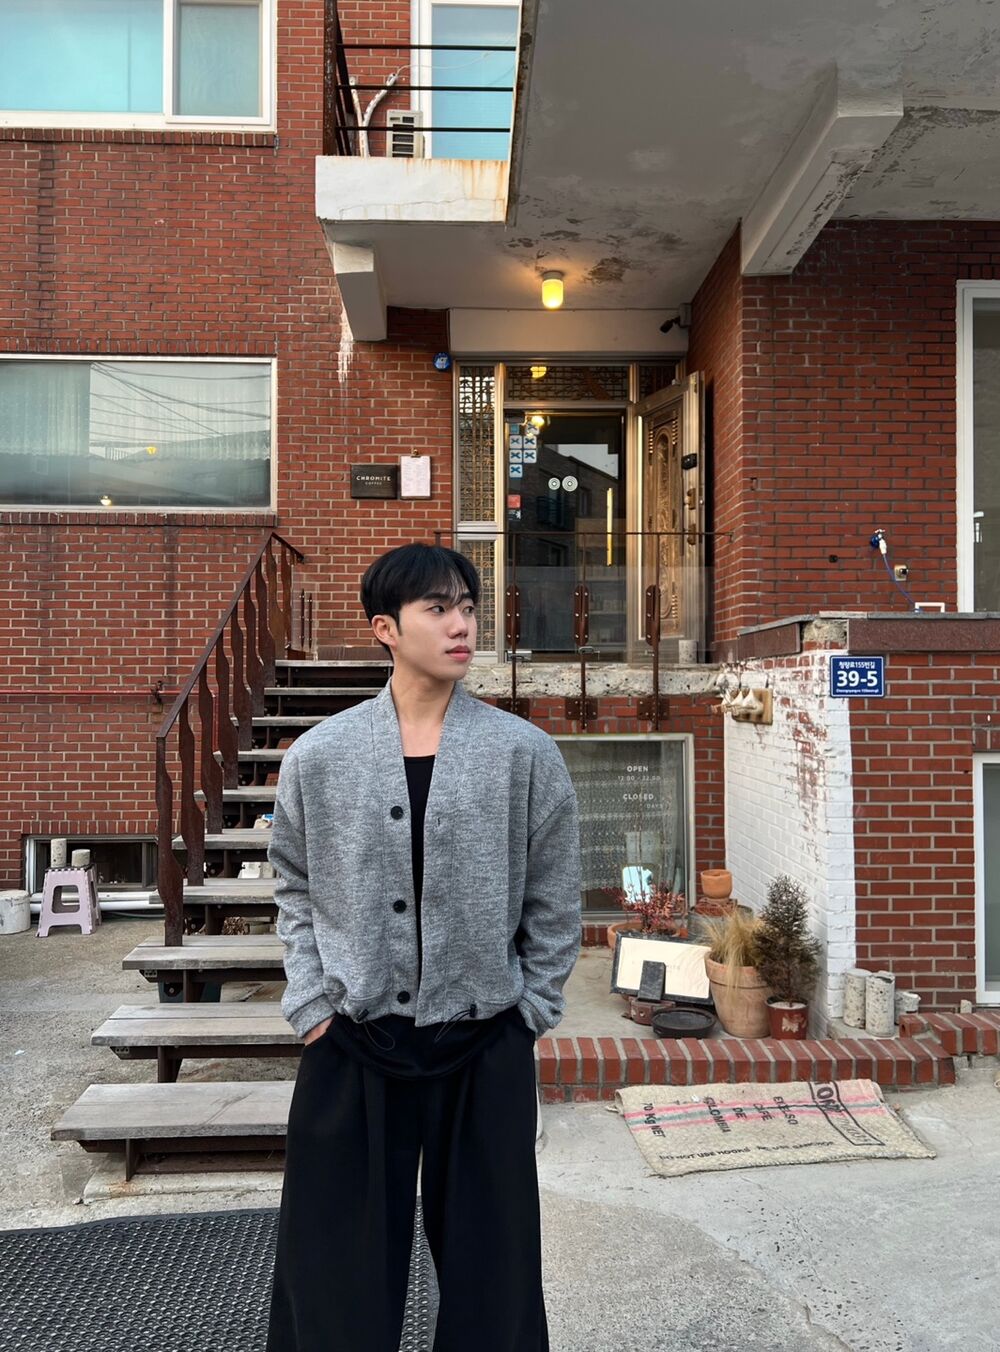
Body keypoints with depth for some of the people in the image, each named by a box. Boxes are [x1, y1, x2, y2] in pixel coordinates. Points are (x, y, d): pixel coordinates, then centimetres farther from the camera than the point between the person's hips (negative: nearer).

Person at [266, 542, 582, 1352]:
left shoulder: (524, 753, -6)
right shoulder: (320, 757, -3)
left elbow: (553, 900, 0)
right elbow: (296, 887, 8)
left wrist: (528, 1013, 0)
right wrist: (312, 1003, 1)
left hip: (485, 1047, 0)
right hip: (351, 1044, 1)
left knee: (489, 1256, 15)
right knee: (336, 1259, 15)